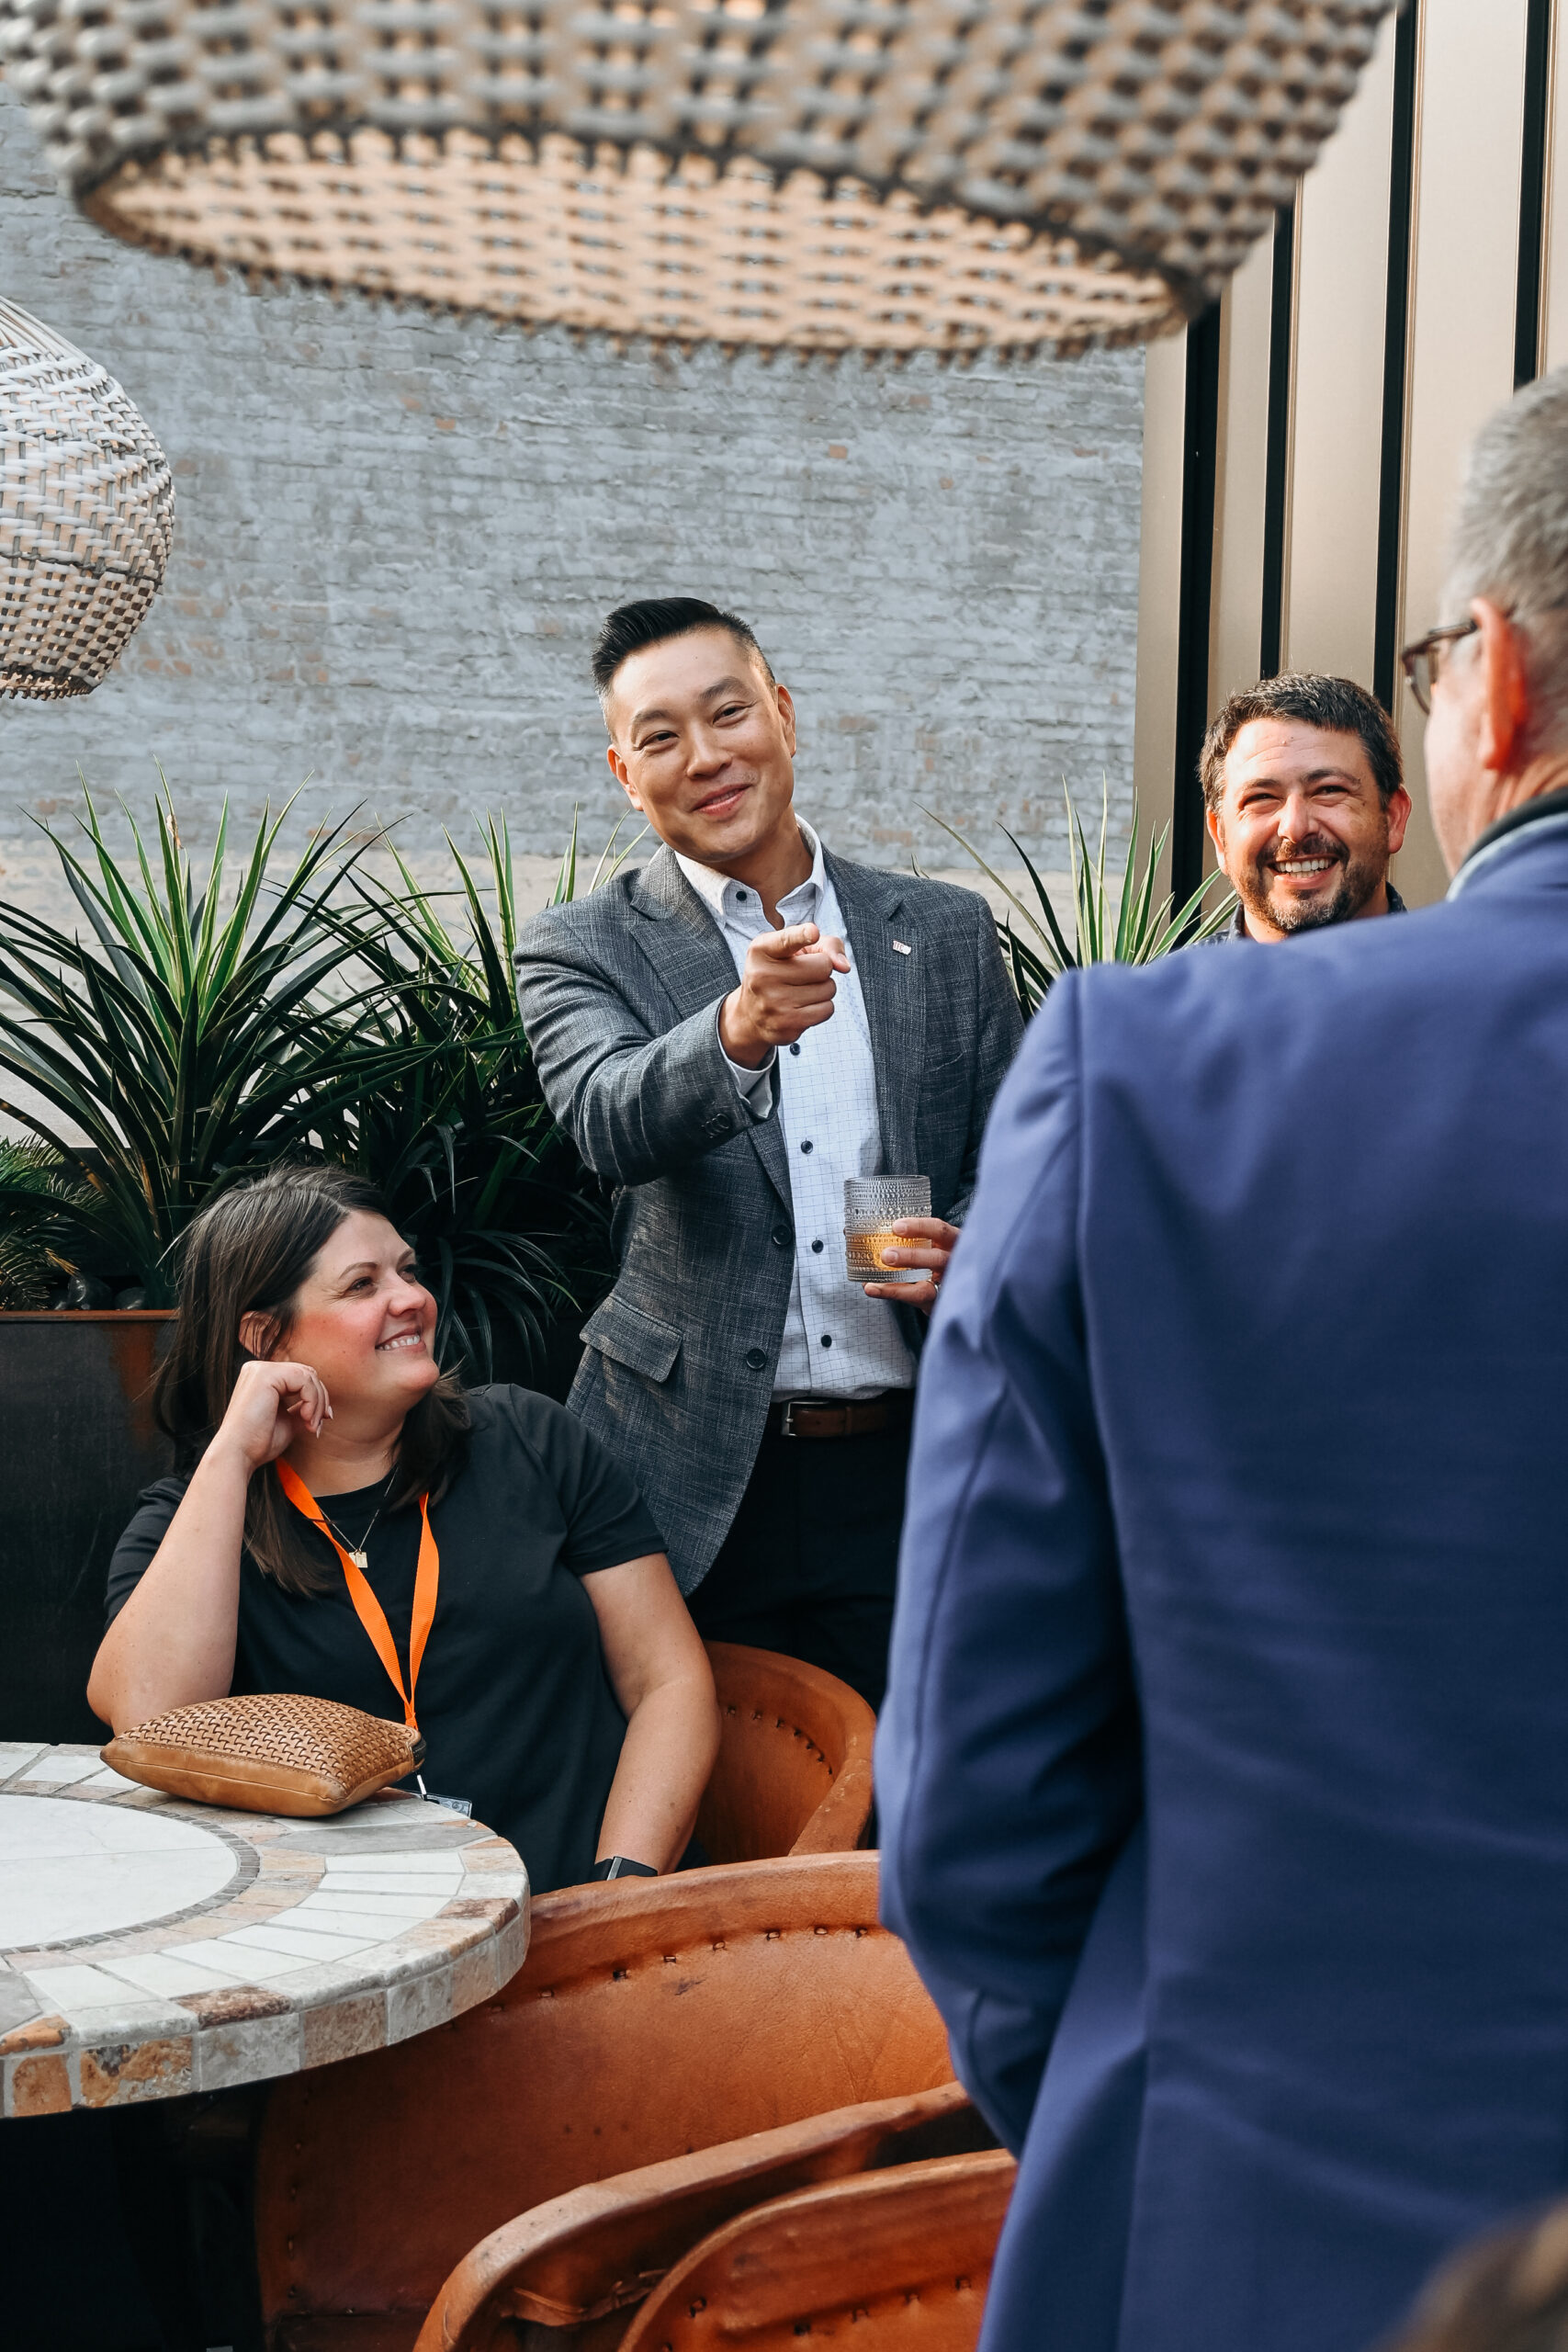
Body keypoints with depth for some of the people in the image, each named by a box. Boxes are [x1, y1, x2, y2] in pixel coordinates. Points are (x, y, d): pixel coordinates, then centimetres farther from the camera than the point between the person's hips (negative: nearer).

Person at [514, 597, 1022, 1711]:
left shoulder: (948, 933, 10)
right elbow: (610, 1123, -19)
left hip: (908, 1480, 2)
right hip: (691, 1481, -2)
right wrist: (737, 1031, -39)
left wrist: (968, 1252, -8)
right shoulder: (581, 951, 1)